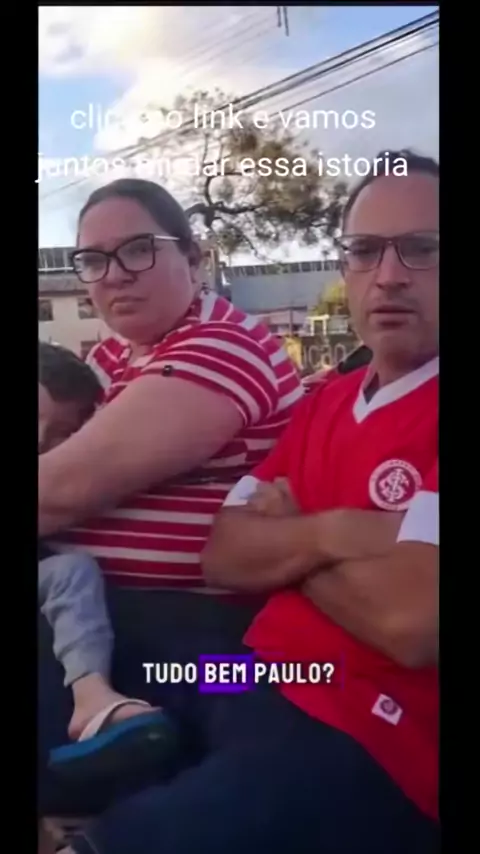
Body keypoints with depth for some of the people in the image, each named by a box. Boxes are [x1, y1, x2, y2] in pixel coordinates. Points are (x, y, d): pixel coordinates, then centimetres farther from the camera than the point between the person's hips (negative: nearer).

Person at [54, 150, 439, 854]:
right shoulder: (324, 402, 13)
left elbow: (413, 620, -22)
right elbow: (224, 556, 7)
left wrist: (287, 534, -4)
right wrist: (328, 535, -12)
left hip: (374, 746, -6)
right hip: (254, 693, 7)